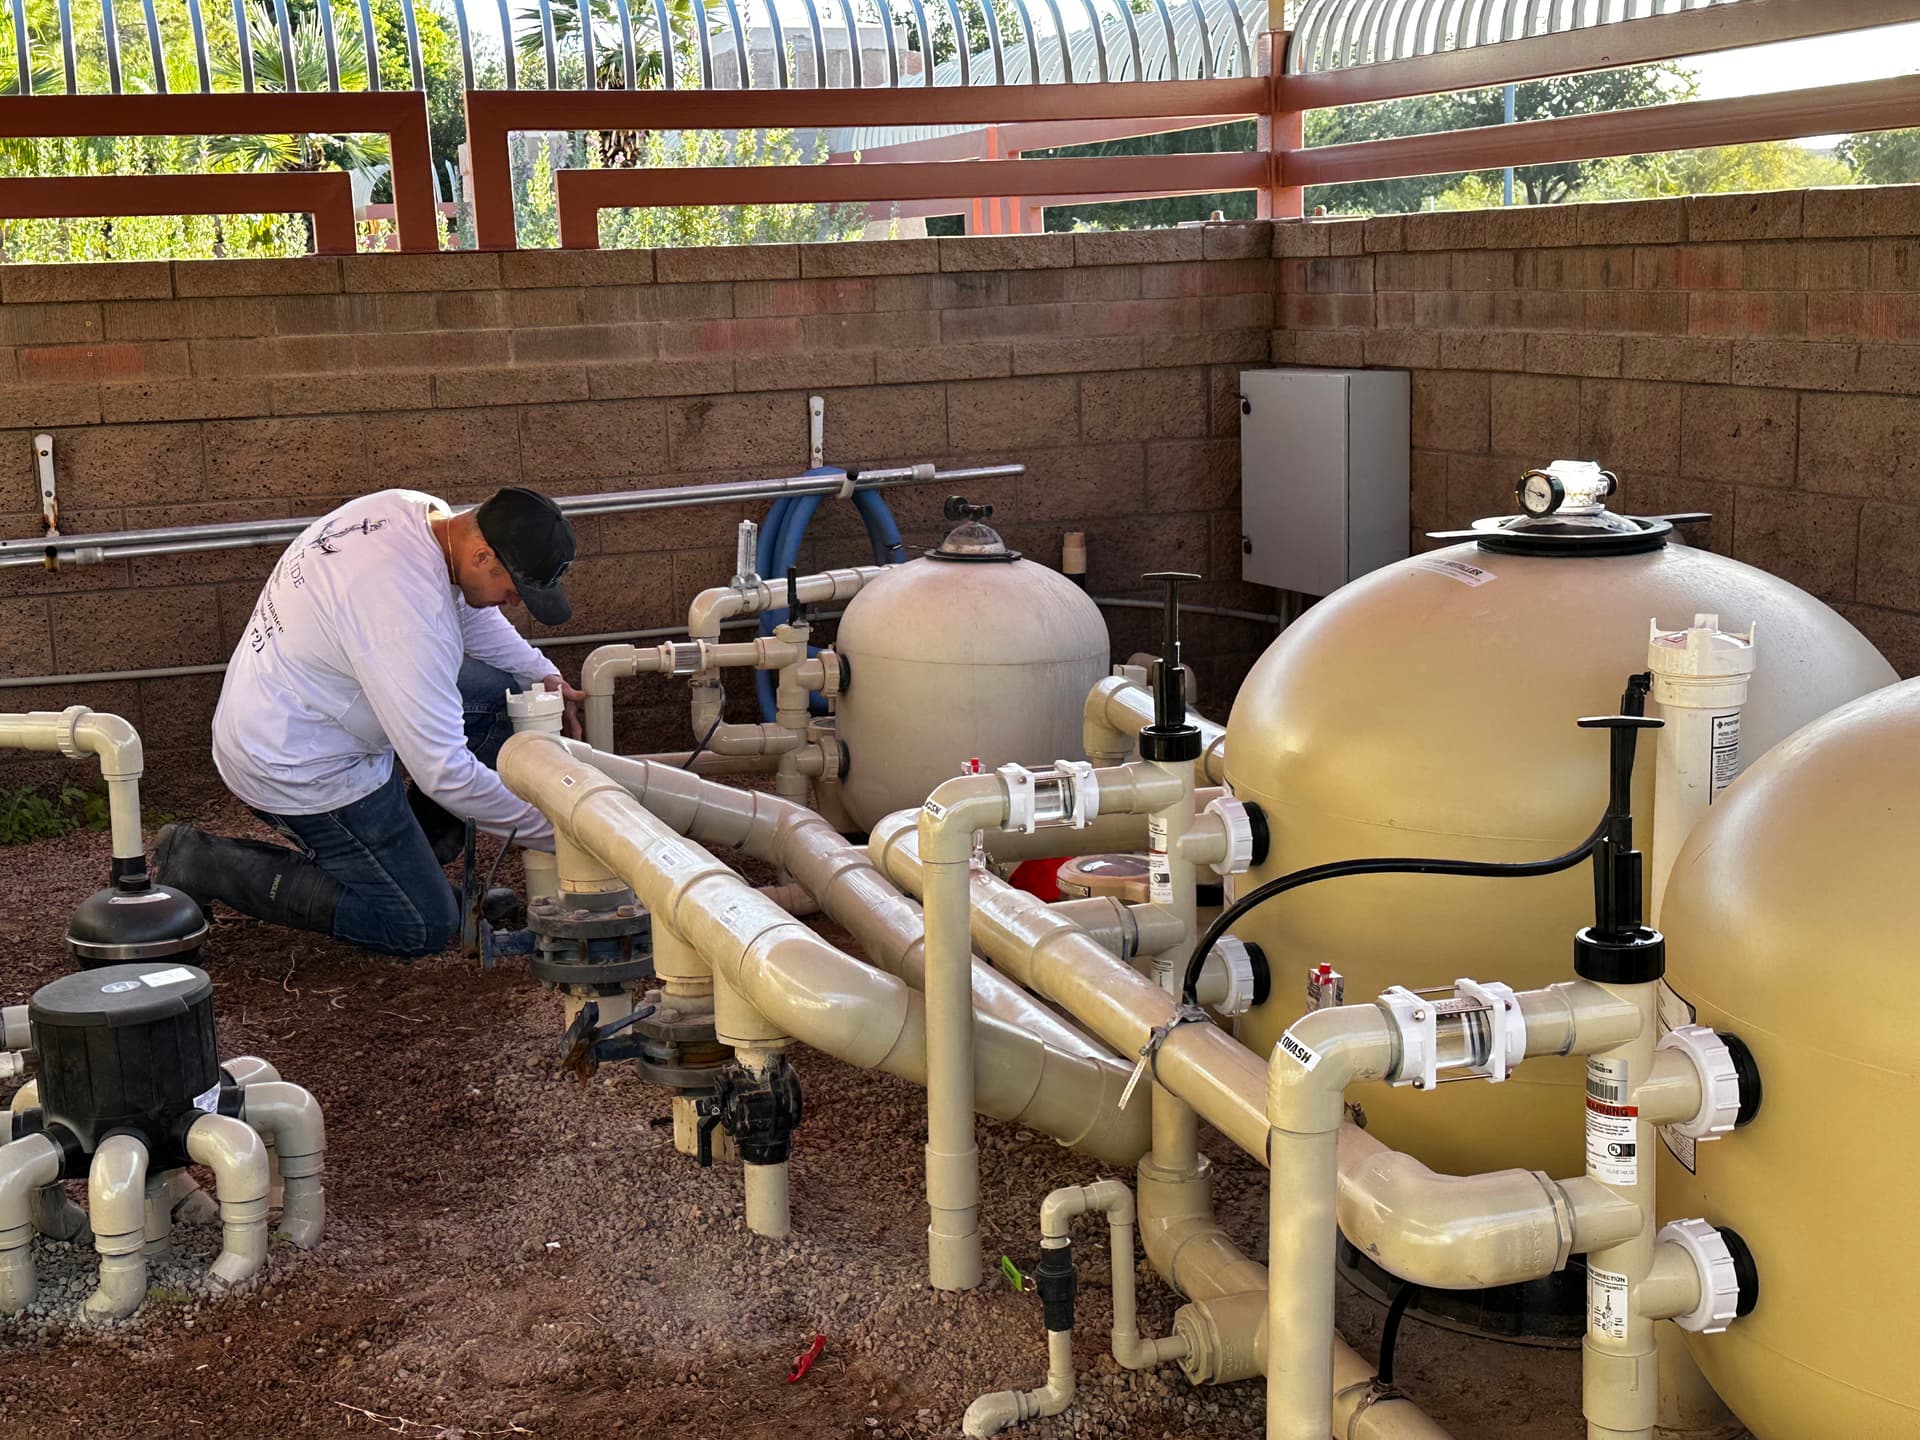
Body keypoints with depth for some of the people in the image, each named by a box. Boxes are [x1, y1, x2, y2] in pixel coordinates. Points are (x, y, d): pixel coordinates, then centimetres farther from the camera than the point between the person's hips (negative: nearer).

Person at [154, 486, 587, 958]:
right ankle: (207, 865, 0)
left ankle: (410, 852, 16)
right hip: (297, 771, -10)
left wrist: (543, 675, 8)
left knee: (499, 697, 5)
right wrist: (553, 830, -20)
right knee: (425, 928, -2)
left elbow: (469, 611, 17)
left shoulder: (416, 511, -6)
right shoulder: (408, 618, -34)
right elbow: (445, 772, -29)